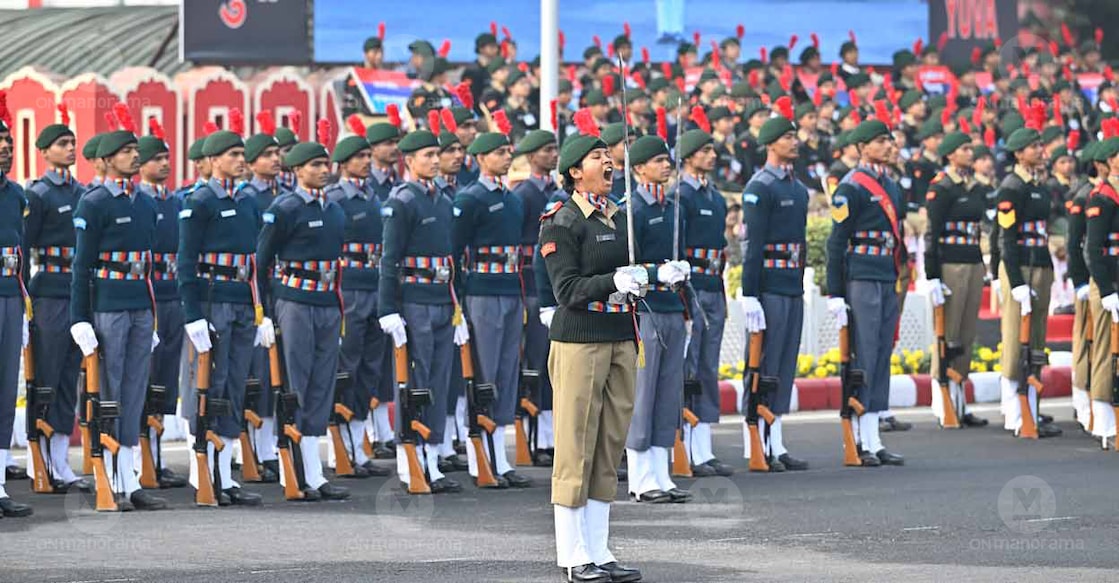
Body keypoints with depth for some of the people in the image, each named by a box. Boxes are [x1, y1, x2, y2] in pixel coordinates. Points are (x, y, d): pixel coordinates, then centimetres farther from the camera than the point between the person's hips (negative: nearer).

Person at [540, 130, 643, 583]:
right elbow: (567, 289, -14)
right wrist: (614, 282, -25)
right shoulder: (561, 223, -7)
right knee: (575, 448, -4)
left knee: (610, 446, 7)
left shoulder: (620, 218, 15)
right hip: (579, 342, -7)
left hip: (621, 341, 7)